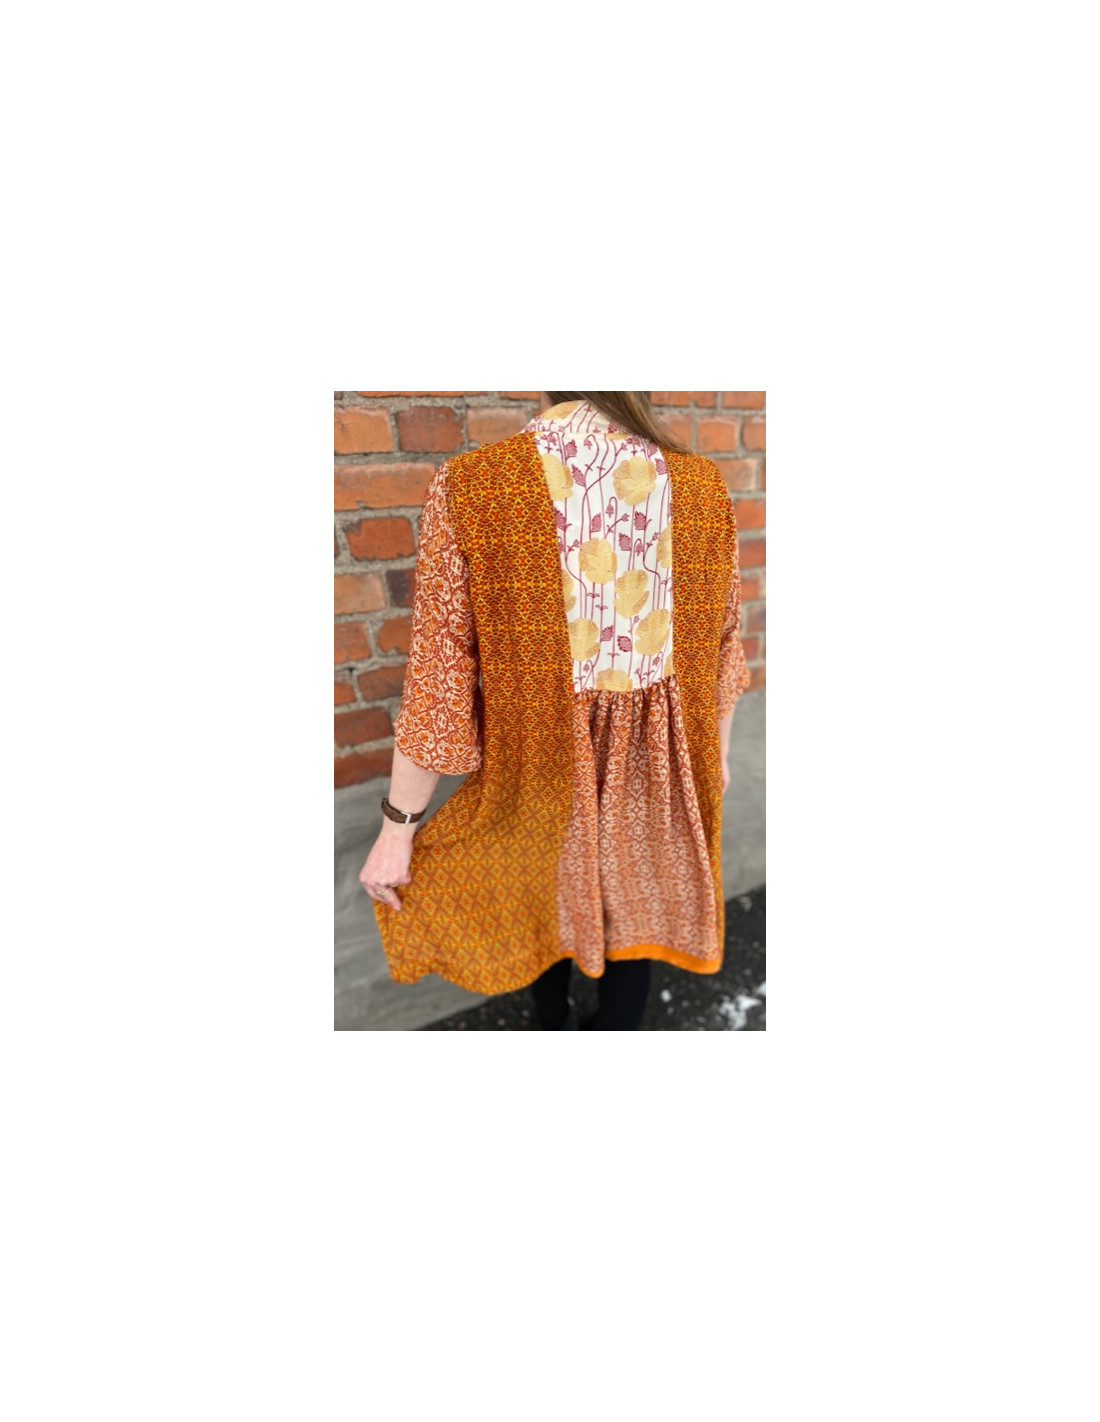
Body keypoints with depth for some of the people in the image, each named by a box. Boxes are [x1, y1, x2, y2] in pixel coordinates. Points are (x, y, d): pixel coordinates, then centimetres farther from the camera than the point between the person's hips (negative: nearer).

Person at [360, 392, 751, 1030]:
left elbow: (439, 671, -18)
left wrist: (400, 826, -7)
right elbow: (721, 643, 1)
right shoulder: (702, 483, -9)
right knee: (637, 908, 24)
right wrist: (716, 751, 18)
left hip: (540, 755, -1)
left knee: (542, 899, 28)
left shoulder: (471, 485, -19)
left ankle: (554, 1020, 56)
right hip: (657, 759, 2)